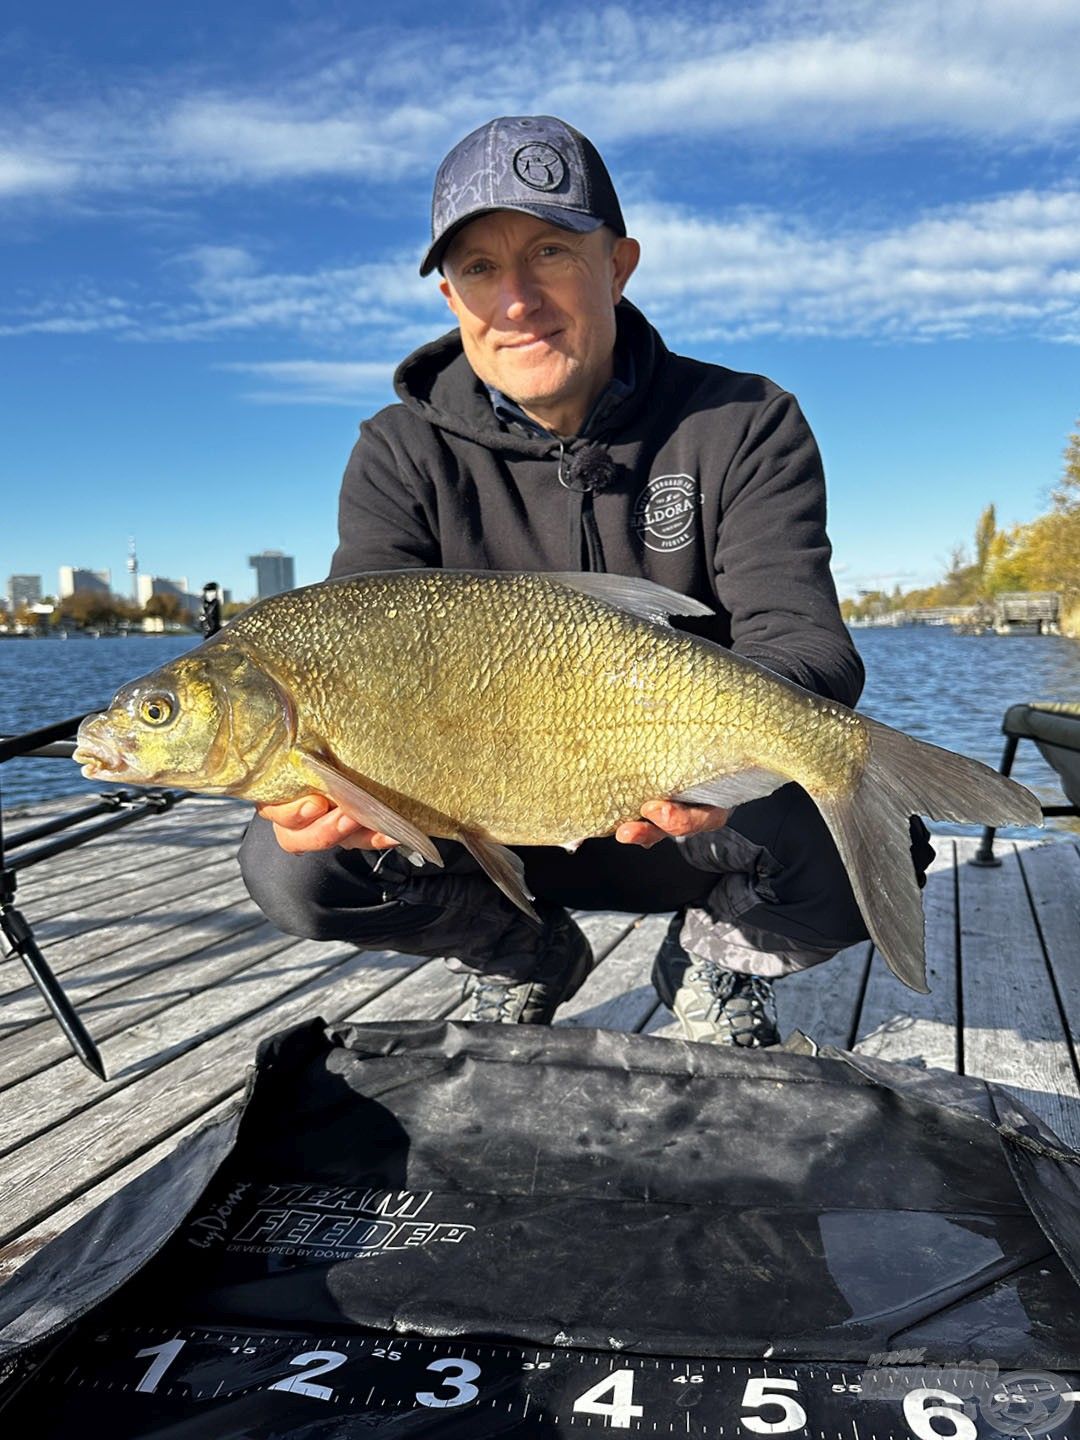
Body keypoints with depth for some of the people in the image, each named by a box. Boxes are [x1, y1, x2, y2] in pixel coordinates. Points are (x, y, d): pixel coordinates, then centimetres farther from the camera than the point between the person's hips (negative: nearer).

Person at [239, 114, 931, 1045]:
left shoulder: (746, 426, -7)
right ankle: (520, 958, 9)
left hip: (689, 823, -1)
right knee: (289, 862, -21)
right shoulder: (404, 455, -5)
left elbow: (800, 641, -19)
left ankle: (723, 957, 7)